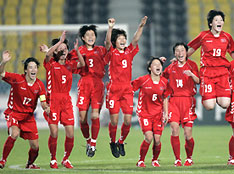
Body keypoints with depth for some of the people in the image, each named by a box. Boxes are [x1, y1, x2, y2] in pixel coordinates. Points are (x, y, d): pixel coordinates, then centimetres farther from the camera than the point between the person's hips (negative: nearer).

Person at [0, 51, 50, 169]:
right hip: (13, 113, -4)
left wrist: (45, 107, -29)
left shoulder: (39, 85, -4)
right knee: (14, 134, -33)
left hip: (29, 116, 4)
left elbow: (43, 102, -4)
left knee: (35, 146, 1)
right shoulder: (17, 79, -14)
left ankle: (30, 164, 33)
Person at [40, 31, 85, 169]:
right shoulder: (51, 64, 0)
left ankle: (66, 159, 17)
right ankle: (53, 160, 11)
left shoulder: (69, 65, 11)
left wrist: (77, 50, -20)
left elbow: (82, 64, -6)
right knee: (54, 133, -7)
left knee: (70, 134, -1)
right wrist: (60, 41, -26)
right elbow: (48, 54, -21)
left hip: (66, 100, 3)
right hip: (53, 99, -3)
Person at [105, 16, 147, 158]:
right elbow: (107, 42, -17)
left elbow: (136, 40, -1)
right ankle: (113, 143, 21)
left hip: (127, 89, 3)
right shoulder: (112, 53, 1)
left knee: (128, 120, -3)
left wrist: (141, 26, -15)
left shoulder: (129, 52, 10)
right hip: (114, 89, -3)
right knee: (114, 120, -3)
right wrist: (110, 27, -31)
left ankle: (121, 142, 20)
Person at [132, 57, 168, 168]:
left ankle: (155, 160, 22)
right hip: (144, 113, -3)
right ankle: (141, 160, 2)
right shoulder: (143, 80, -12)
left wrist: (166, 113, 5)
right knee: (149, 137, -18)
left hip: (158, 114, 3)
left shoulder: (164, 82, 0)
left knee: (157, 140, -4)